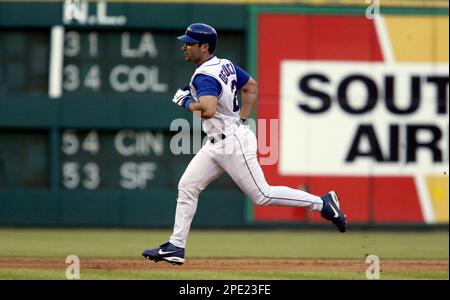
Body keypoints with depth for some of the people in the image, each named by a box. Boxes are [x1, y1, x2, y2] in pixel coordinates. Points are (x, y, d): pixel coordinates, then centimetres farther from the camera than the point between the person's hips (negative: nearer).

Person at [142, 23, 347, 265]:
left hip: (232, 143, -10)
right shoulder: (225, 65, 9)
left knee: (262, 195, -5)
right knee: (187, 186, 5)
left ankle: (322, 203, 4)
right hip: (216, 143, 10)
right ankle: (175, 247, 6)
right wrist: (242, 118, 18)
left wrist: (186, 102, -17)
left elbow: (208, 110, -37)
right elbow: (252, 86, 22)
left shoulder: (205, 76, -21)